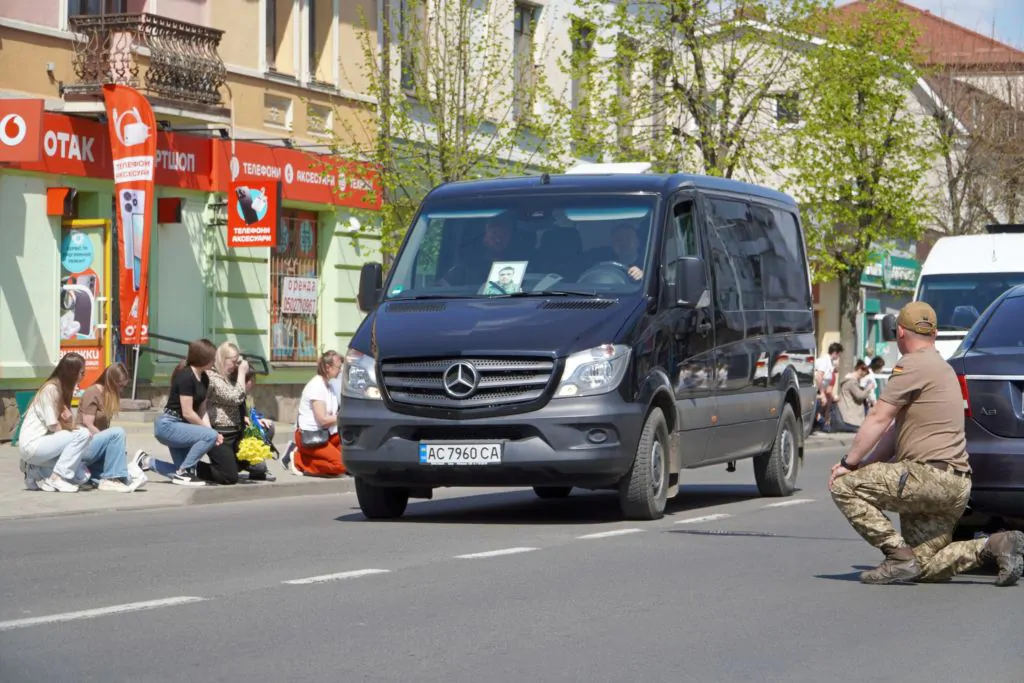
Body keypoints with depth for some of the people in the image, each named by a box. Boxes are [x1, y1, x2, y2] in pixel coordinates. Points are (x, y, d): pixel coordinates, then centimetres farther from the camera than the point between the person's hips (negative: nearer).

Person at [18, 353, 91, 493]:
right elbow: (53, 426, -18)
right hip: (32, 445, -9)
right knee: (82, 434, -22)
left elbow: (62, 424, 5)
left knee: (81, 477, 1)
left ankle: (37, 473, 9)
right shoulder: (51, 389, -15)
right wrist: (77, 429, -7)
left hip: (43, 443, 9)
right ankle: (56, 478, -18)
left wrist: (70, 423, -17)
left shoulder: (62, 390, 13)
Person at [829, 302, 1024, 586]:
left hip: (931, 475, -10)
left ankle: (899, 556, -14)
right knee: (926, 567, 12)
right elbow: (896, 431, 24)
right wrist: (861, 465, 15)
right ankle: (996, 546, 2)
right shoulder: (939, 367, 25)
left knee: (844, 486, -9)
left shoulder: (913, 365, -8)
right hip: (955, 486, 10)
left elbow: (878, 420, -12)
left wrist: (848, 463, -5)